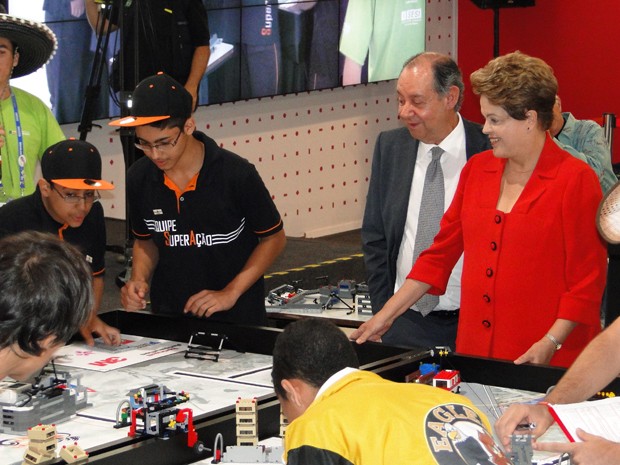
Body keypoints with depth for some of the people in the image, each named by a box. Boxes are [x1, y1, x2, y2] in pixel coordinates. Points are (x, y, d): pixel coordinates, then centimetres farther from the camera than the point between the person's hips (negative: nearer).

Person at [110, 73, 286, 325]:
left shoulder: (237, 174, -14)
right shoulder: (139, 178, -3)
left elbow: (274, 238, -4)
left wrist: (230, 293, -11)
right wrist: (139, 280, -6)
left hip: (237, 316, -3)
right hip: (167, 314, 3)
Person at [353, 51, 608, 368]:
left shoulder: (576, 180, -7)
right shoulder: (477, 169, 10)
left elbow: (587, 281, -8)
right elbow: (440, 254, 14)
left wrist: (550, 344, -16)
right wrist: (386, 316, 10)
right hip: (474, 350, 5)